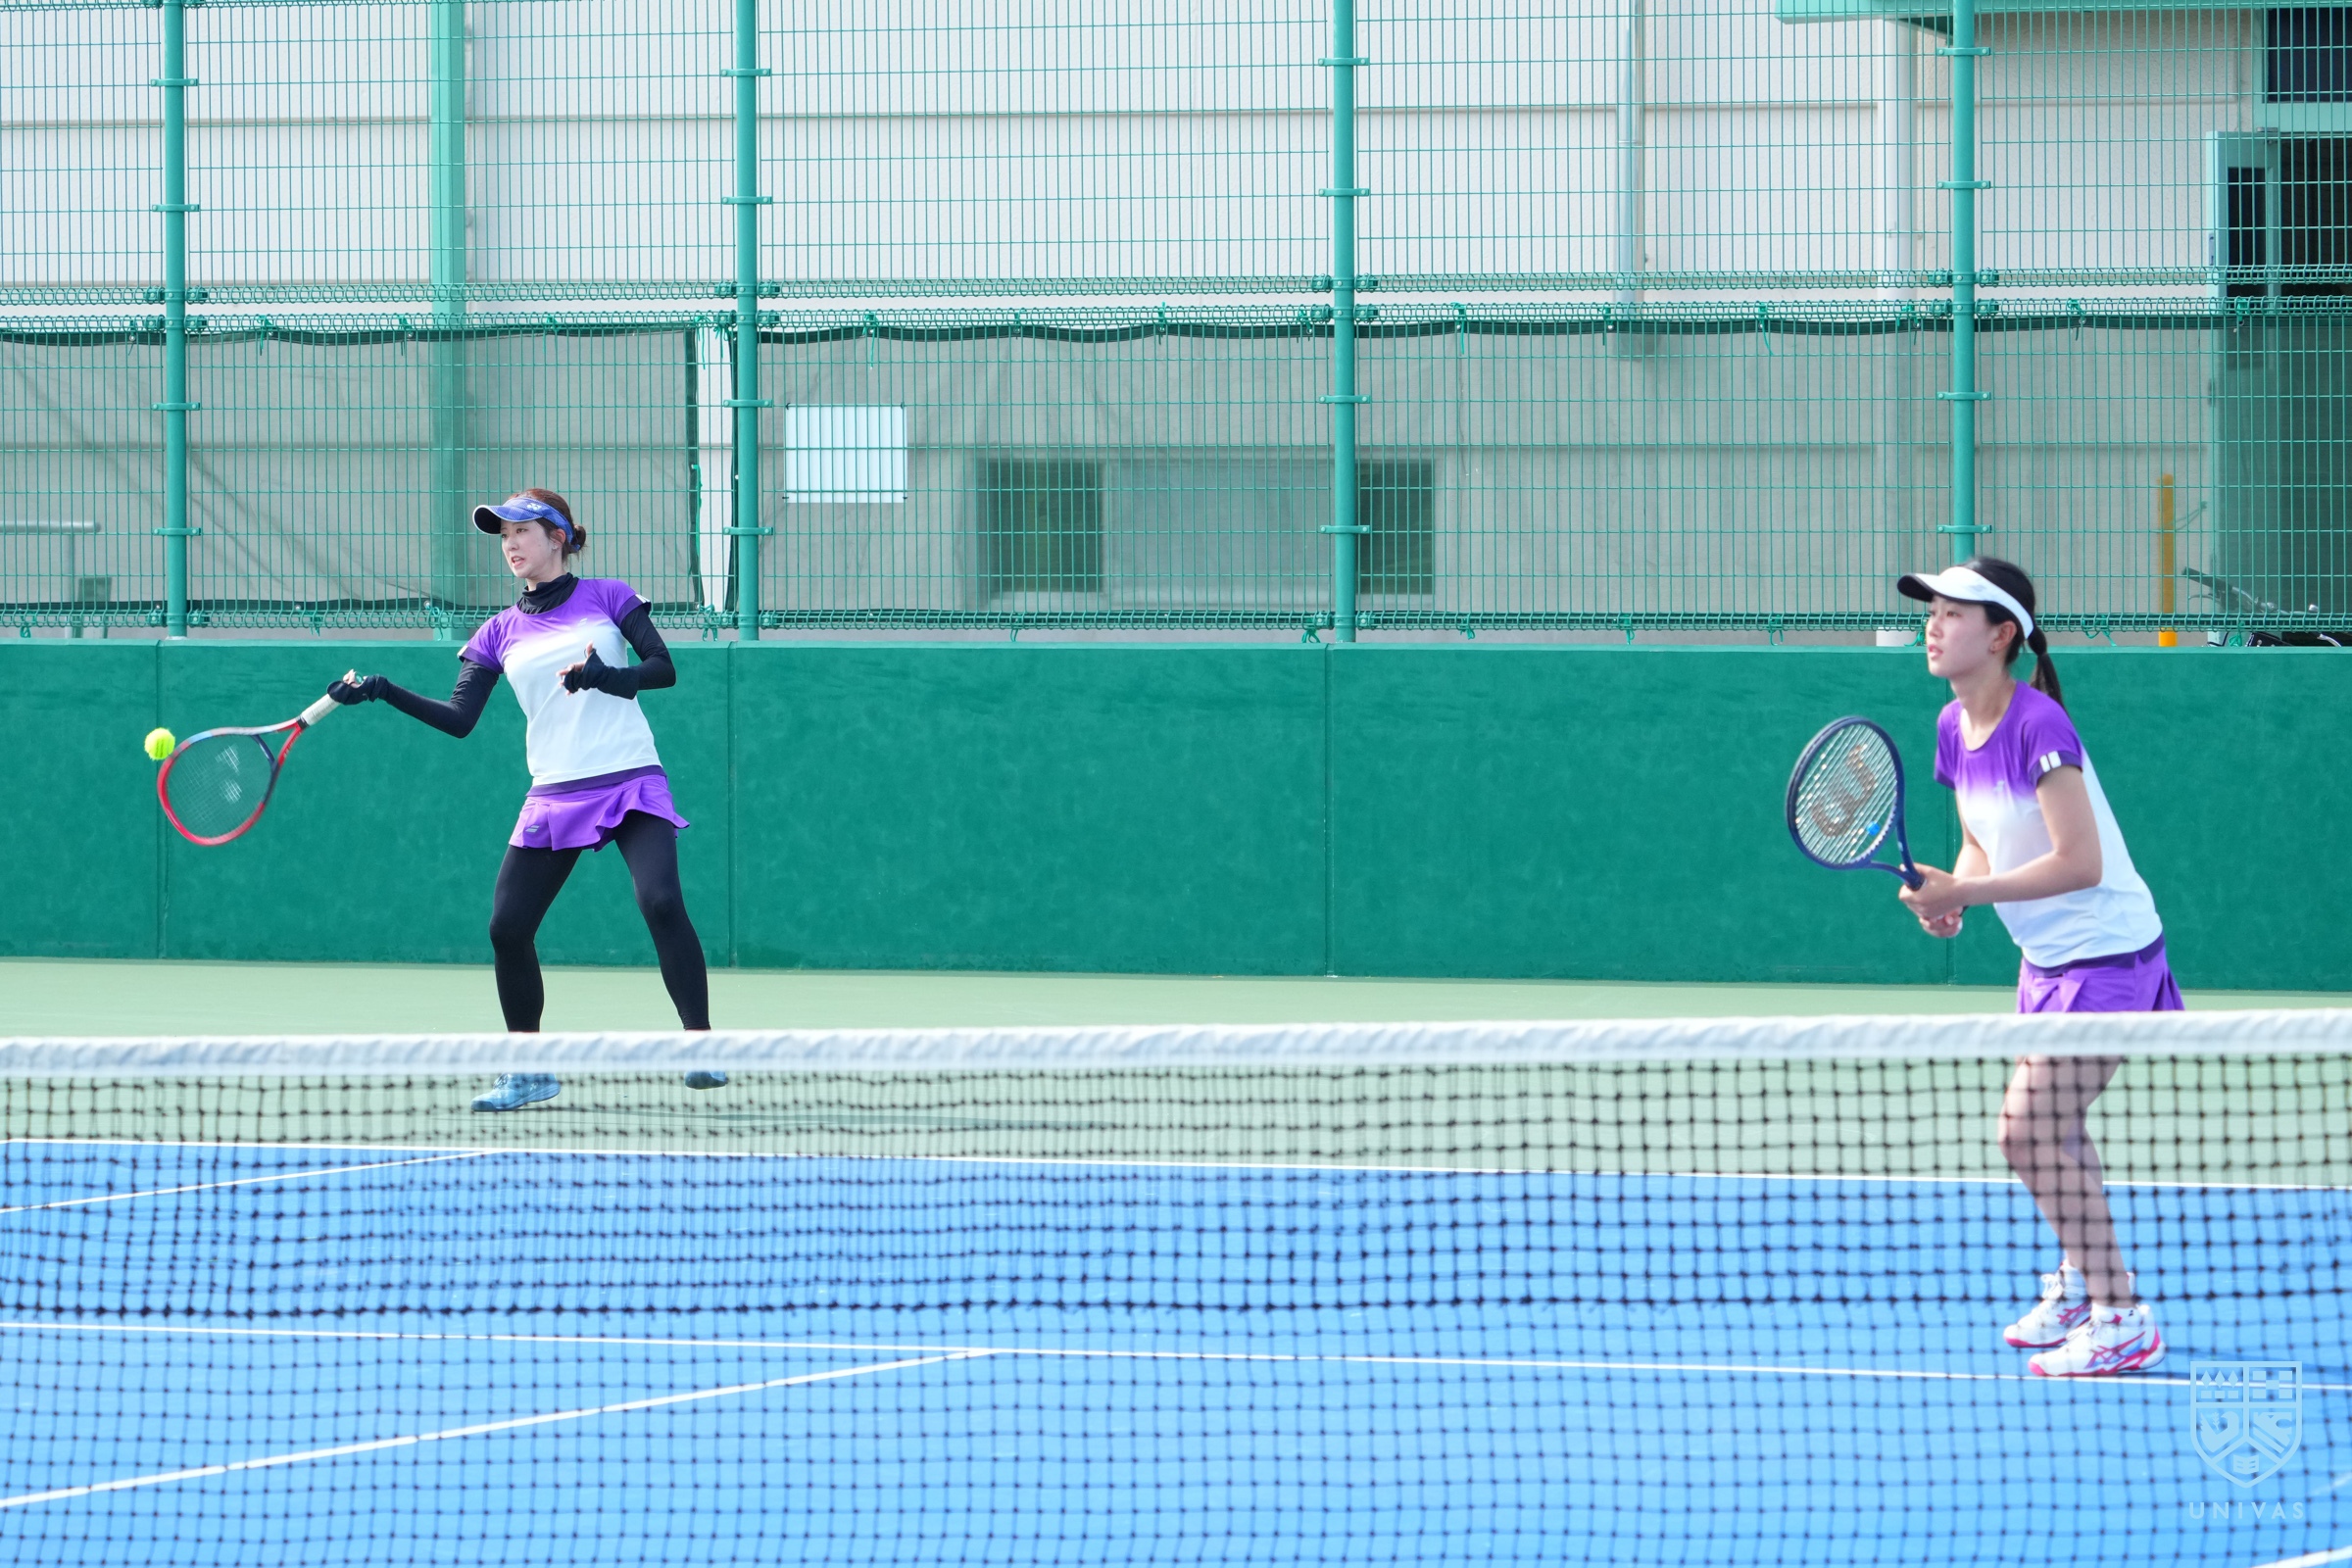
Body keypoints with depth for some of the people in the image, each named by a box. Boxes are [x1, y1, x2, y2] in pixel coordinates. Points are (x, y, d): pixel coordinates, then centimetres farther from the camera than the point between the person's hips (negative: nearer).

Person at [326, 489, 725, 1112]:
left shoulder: (608, 597, 4)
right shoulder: (500, 633, 11)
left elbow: (663, 668, -3)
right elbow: (458, 718, 3)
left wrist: (607, 676, -21)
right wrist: (383, 692, -8)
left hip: (631, 781, -4)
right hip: (554, 796, 4)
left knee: (661, 902, -24)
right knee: (507, 926, -5)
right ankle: (529, 1071, 12)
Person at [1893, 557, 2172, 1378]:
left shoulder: (2037, 726, -24)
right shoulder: (1955, 726, 2)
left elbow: (2080, 863, -28)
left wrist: (1964, 892, -27)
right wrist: (1951, 895, -7)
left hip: (2107, 954, -9)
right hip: (2048, 957, 9)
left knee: (2028, 1131, -14)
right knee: (2051, 1130, 20)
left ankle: (2120, 1317, -6)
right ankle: (2080, 1281, 40)